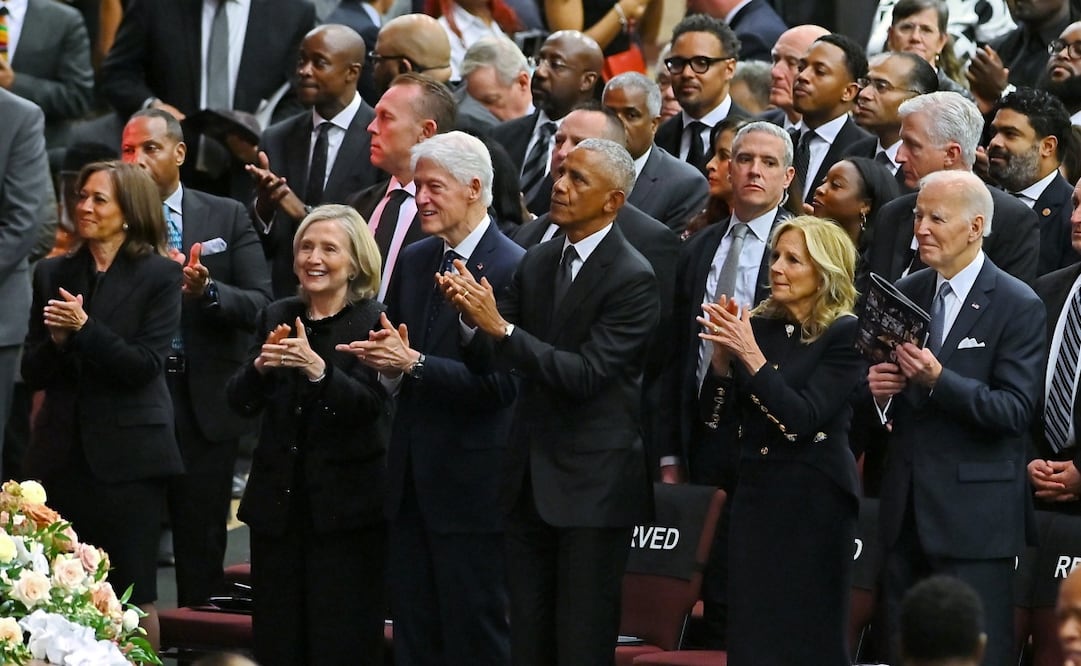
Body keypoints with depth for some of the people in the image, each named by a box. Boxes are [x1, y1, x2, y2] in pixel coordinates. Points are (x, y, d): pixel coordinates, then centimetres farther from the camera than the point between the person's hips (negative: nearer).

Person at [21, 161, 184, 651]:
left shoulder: (159, 276, -3)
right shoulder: (53, 275, 9)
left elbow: (145, 366, -11)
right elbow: (32, 373, 7)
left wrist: (84, 328, -20)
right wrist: (56, 339, -13)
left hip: (128, 456, -4)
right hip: (62, 454, 4)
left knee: (133, 594, 1)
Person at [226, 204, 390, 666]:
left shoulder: (374, 322, -5)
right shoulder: (276, 317, 10)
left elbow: (371, 406, -18)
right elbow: (241, 403, 4)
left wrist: (318, 369, -33)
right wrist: (260, 367, -17)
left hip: (345, 508, -5)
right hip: (277, 504, 5)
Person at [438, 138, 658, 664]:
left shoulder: (633, 279, -13)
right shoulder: (537, 263, 9)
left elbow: (587, 374, -21)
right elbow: (487, 359, 5)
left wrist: (500, 327, -27)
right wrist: (470, 318, -17)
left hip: (592, 483, -7)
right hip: (531, 479, 7)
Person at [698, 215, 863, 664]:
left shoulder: (845, 335, -6)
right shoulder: (757, 326, 7)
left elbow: (803, 418, -17)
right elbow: (720, 430, 6)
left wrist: (752, 357, -21)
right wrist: (721, 359, -7)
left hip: (814, 503, -5)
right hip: (756, 493, 5)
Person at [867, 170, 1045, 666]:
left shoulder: (1018, 306, -8)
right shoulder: (905, 294, 12)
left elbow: (1017, 411, -15)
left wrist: (938, 380, -26)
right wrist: (877, 387, -5)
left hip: (973, 513, -6)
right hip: (907, 512, 6)